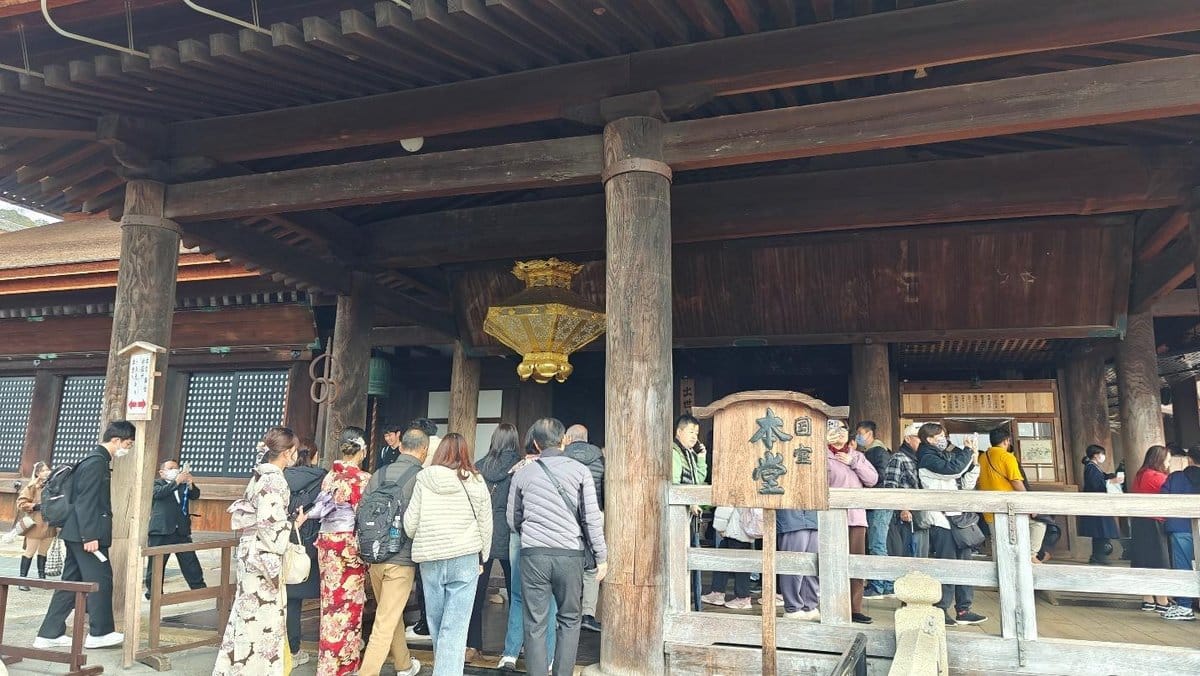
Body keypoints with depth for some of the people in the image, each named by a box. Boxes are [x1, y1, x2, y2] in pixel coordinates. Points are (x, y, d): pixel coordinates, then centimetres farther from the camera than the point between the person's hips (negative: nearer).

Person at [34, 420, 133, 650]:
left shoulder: (95, 460, 16)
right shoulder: (96, 462, -16)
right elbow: (86, 501, -21)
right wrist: (90, 536, -23)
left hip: (76, 534, 10)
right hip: (86, 534, -10)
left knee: (70, 582, 13)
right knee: (100, 580, -1)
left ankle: (50, 634, 17)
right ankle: (100, 632, 8)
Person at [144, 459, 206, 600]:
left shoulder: (183, 484, 16)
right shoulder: (156, 483, 4)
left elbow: (195, 495, 4)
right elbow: (159, 493, -16)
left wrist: (190, 484, -14)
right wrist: (176, 482, -25)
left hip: (182, 531, 4)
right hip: (161, 531, -3)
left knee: (190, 562, 4)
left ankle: (200, 589, 7)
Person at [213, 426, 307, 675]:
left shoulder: (260, 475, 10)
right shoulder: (275, 480, -18)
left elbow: (243, 514, 15)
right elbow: (269, 525, -23)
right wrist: (295, 523, -10)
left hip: (251, 551, 9)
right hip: (265, 554, -9)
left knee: (249, 613, 16)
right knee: (262, 617, -1)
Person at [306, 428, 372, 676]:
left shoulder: (329, 476, 5)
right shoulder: (362, 479, -14)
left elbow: (321, 510, 7)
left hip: (327, 542, 6)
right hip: (350, 546, -6)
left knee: (331, 602, 14)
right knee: (348, 605, 2)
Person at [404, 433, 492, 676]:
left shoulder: (424, 480, -1)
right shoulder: (475, 481, -3)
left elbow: (409, 524, 1)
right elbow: (485, 525, 2)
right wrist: (482, 557, 16)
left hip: (429, 559, 2)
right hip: (464, 559, -2)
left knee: (436, 625, 18)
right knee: (455, 628, 0)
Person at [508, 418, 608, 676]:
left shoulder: (522, 474, 7)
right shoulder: (579, 470, 1)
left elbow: (513, 520, 16)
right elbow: (592, 517, -2)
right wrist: (601, 556, 5)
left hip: (533, 555, 1)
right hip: (569, 553, -1)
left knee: (535, 624, 6)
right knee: (569, 620, 14)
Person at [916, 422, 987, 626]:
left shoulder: (946, 457, 20)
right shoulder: (928, 458, -5)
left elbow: (965, 485, 17)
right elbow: (953, 470, -22)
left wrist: (973, 461, 6)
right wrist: (968, 450, -8)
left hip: (958, 518, 8)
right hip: (941, 520, -8)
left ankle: (963, 610, 15)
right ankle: (940, 610, 2)